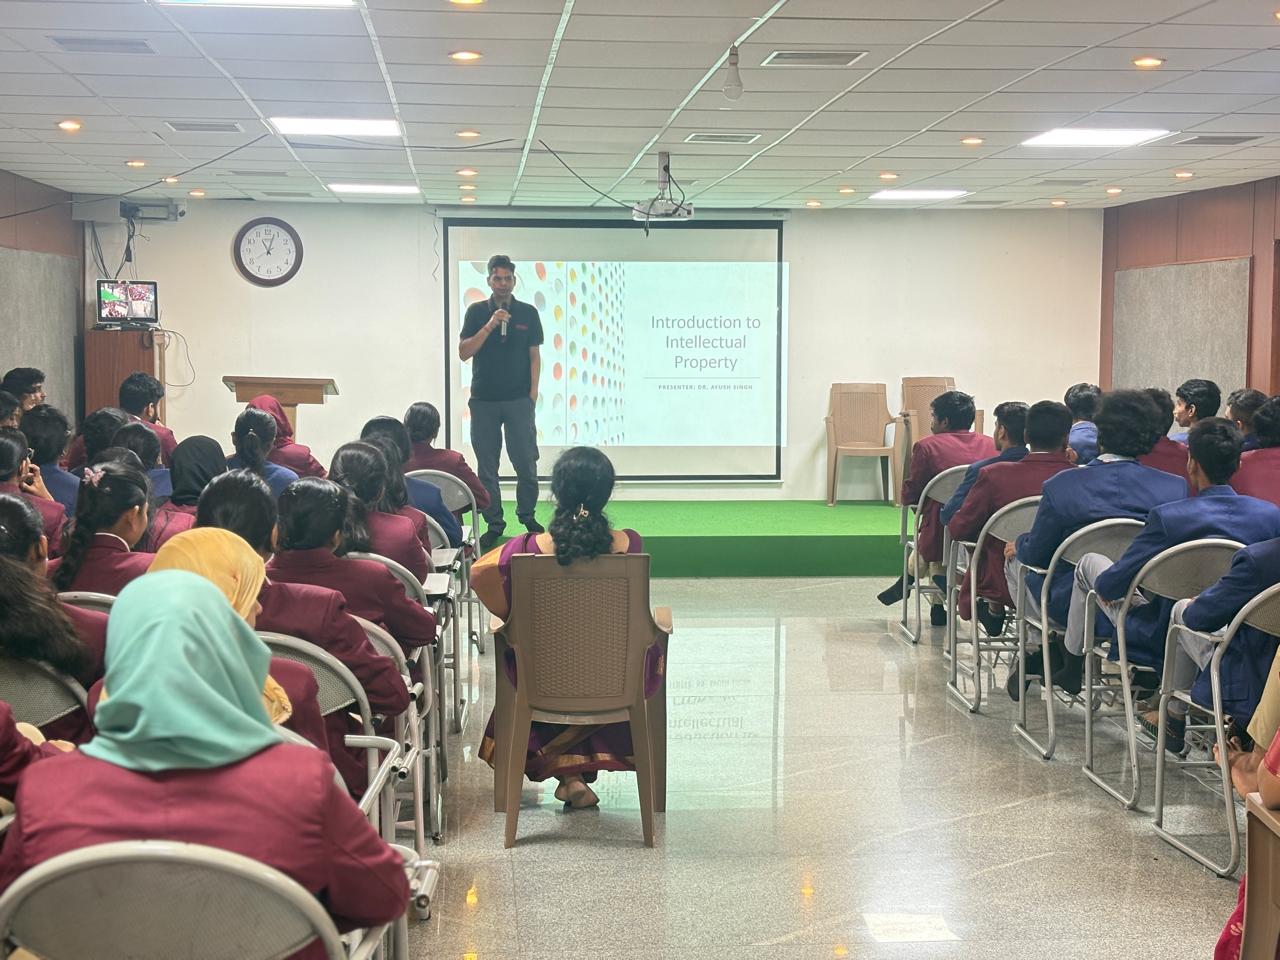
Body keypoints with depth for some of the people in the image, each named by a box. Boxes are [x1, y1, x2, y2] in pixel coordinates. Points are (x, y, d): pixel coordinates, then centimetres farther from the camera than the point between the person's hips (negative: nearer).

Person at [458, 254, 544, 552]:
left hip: (519, 400, -1)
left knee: (526, 462, -1)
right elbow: (464, 353, -4)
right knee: (487, 466, 4)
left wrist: (533, 392, -2)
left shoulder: (528, 313, 3)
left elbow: (535, 355, 6)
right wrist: (489, 326, -15)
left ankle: (527, 516, 15)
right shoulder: (477, 312, 3)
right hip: (483, 401, 1)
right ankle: (494, 523, 13)